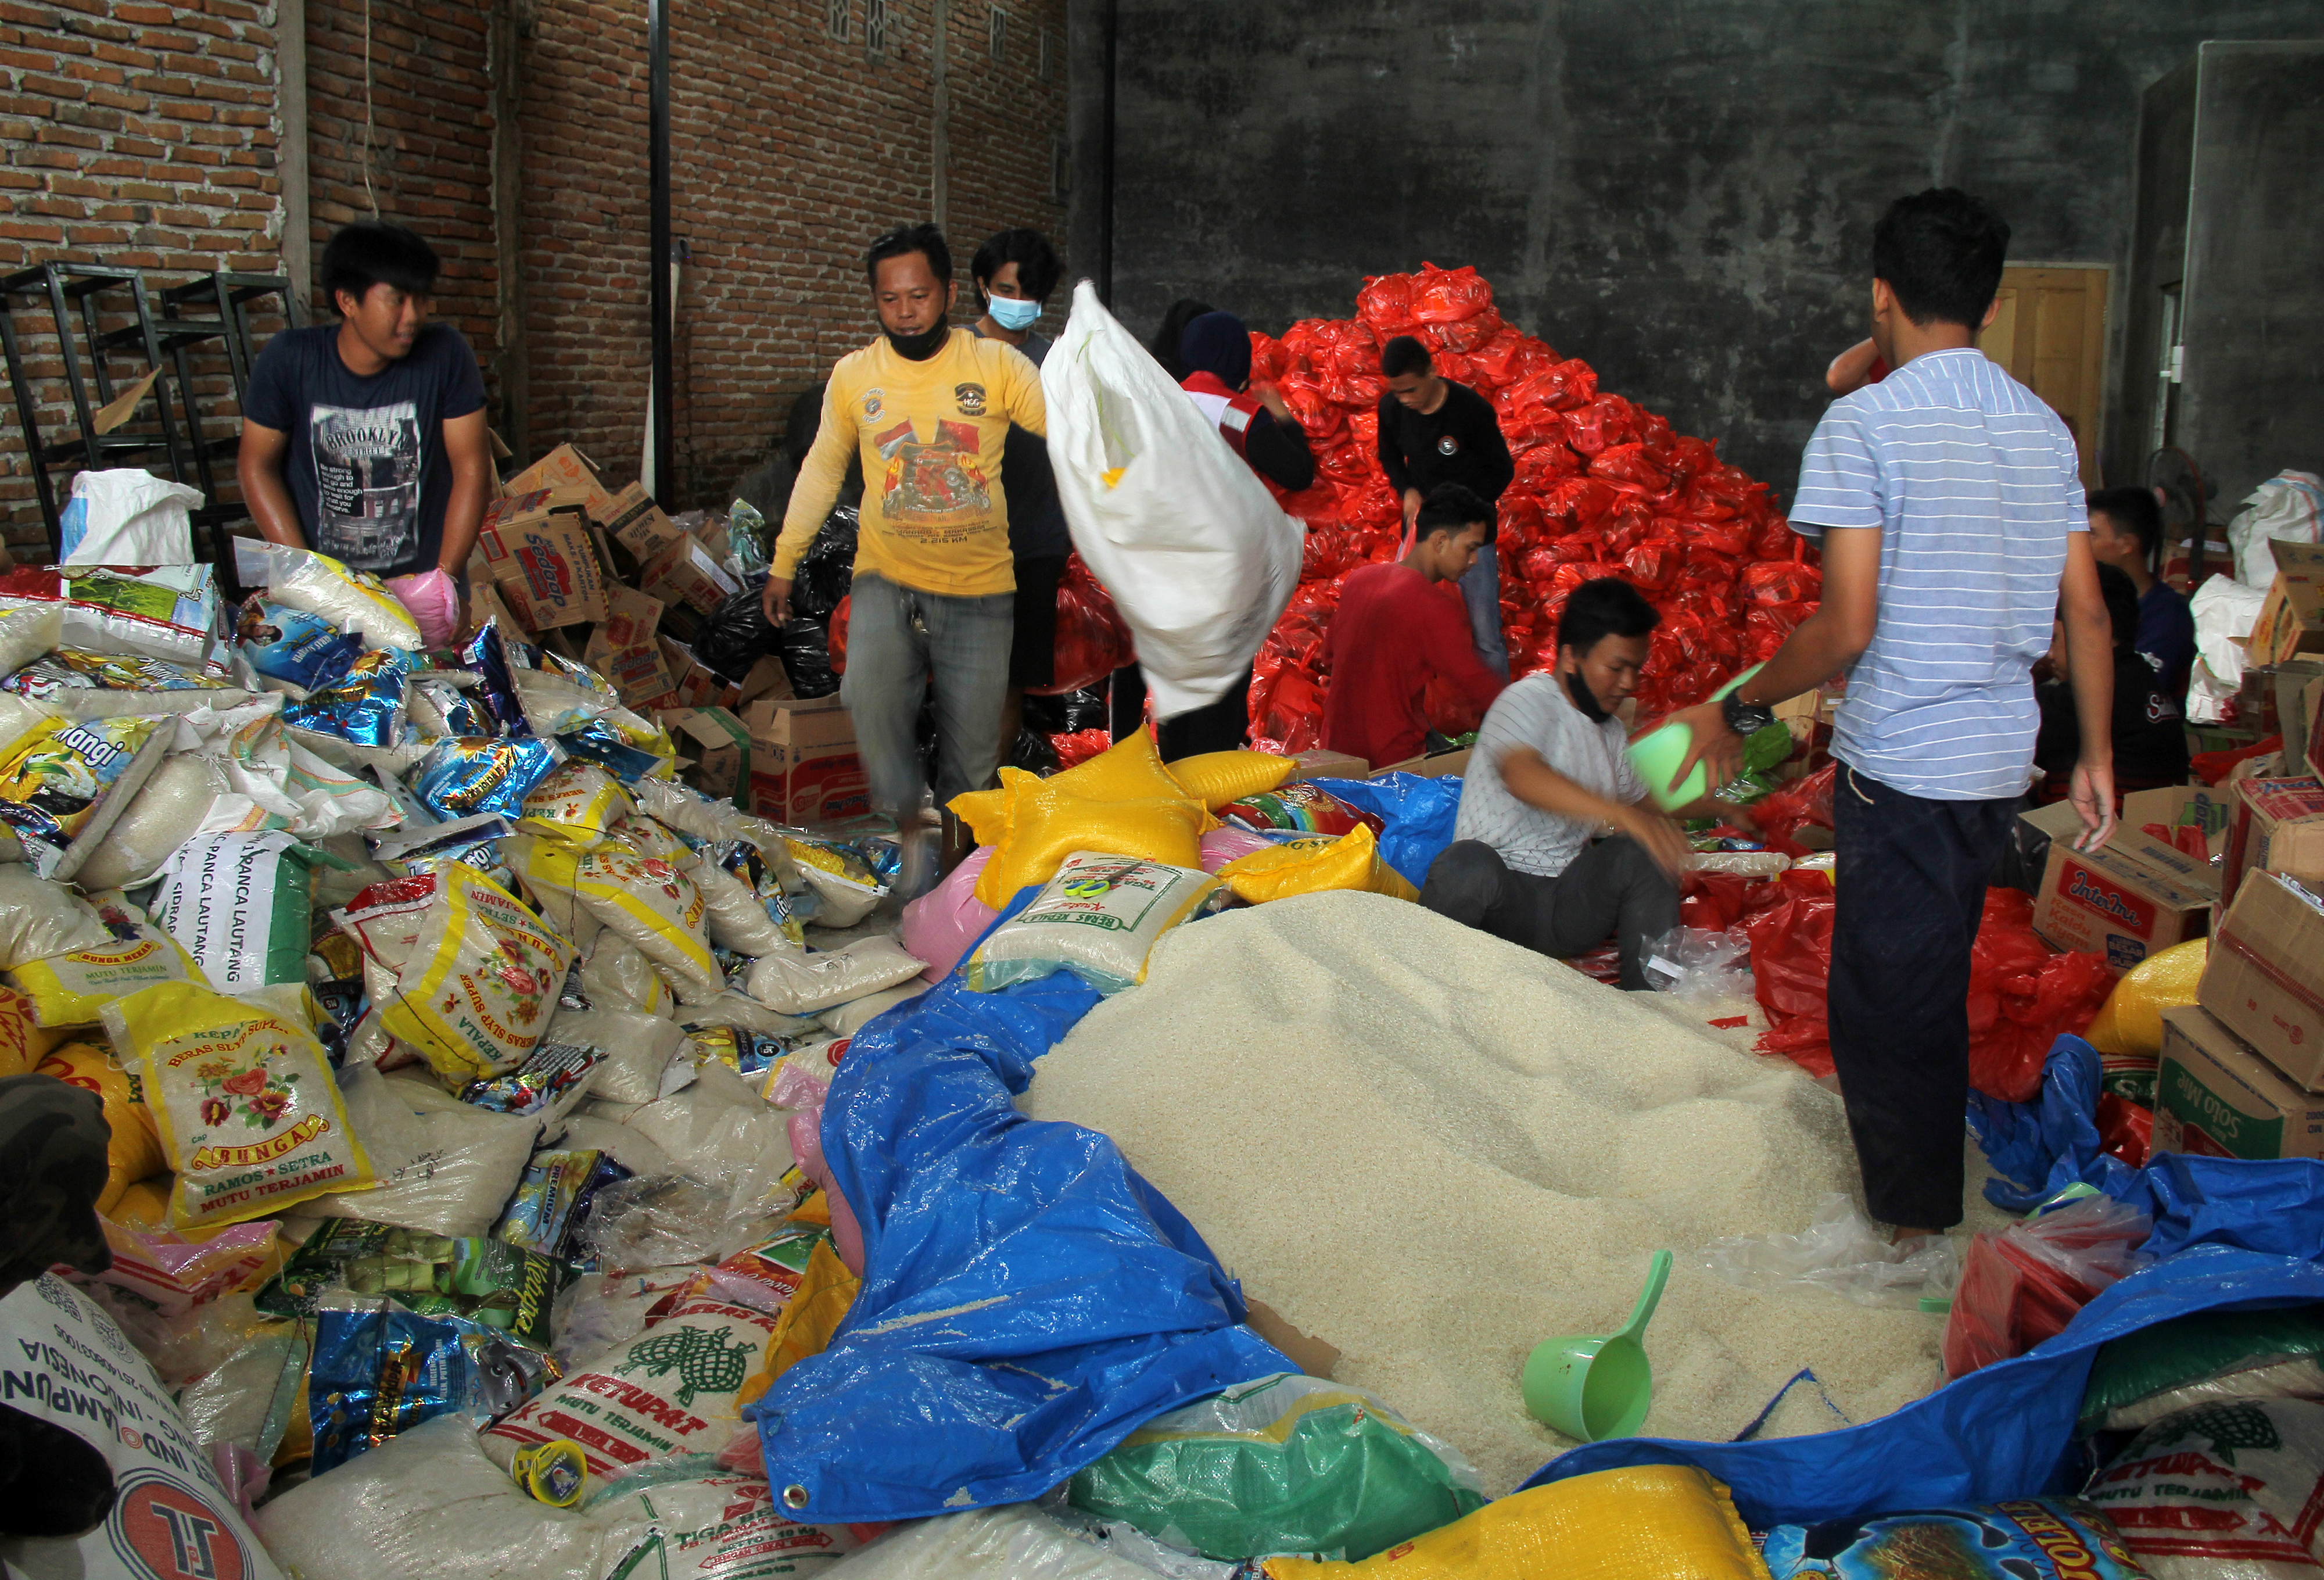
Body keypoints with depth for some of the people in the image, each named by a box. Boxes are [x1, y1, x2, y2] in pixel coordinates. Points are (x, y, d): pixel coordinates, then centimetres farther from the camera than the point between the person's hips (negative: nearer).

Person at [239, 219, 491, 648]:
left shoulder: (445, 353, -3)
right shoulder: (289, 359, -3)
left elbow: (472, 469, -2)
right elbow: (257, 465, 4)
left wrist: (445, 578, -8)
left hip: (420, 580, 0)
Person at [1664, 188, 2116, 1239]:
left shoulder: (1865, 422, -13)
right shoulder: (2045, 427, 7)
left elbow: (1847, 626, -18)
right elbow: (2088, 615, 8)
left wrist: (1737, 712, -6)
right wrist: (2097, 757, 17)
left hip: (1903, 760, -7)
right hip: (2001, 759, 7)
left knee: (1889, 995, 6)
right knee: (1936, 978, 22)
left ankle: (1915, 1223, 17)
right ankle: (1931, 1179, 37)